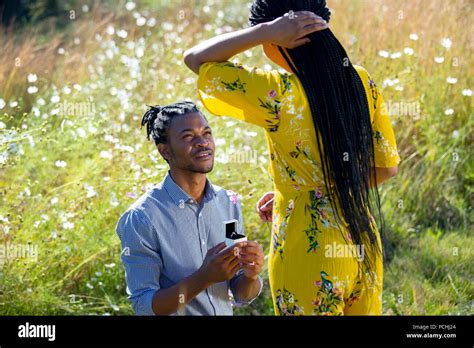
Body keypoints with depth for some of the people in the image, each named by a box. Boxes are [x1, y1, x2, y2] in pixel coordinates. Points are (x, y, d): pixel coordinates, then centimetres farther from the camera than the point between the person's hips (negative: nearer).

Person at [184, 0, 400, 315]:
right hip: (364, 248, 6)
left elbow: (196, 59, -9)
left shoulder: (279, 93, -20)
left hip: (309, 253, -5)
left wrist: (266, 31, -17)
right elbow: (386, 166, 6)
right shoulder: (361, 82, -3)